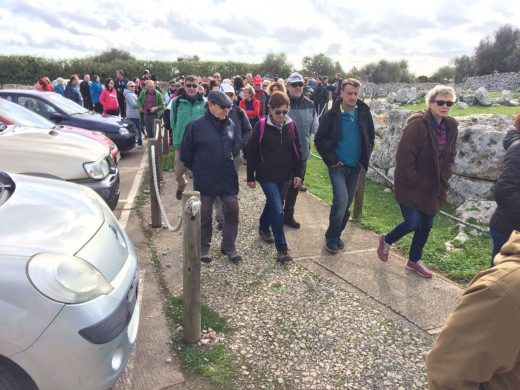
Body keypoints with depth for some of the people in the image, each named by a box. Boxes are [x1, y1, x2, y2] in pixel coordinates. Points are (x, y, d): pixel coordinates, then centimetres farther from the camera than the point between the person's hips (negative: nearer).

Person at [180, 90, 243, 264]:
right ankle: (203, 248, 28)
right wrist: (198, 169, 4)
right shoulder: (196, 125, -12)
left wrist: (227, 163, 12)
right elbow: (186, 154, -4)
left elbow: (237, 146, 16)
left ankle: (229, 246, 23)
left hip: (228, 178, 4)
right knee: (204, 215, 9)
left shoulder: (230, 124, 0)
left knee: (232, 210, 5)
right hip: (205, 180, -3)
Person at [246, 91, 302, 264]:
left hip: (285, 175, 5)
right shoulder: (261, 126, -11)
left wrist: (297, 173, 5)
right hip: (267, 176, -5)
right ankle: (282, 248, -2)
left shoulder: (290, 125, 0)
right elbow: (252, 152, -7)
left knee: (272, 203, 22)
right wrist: (250, 177, -5)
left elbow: (296, 150, 8)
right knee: (277, 210, -10)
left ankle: (263, 228, 47)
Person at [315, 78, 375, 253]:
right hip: (338, 166, -4)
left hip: (355, 167, 4)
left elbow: (371, 136, 14)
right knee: (341, 201, -15)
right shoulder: (332, 115, -10)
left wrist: (365, 157, 6)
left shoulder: (364, 113, 1)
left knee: (346, 204, 11)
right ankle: (331, 237, 5)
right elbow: (319, 140, -6)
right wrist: (331, 159, -9)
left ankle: (336, 234, 29)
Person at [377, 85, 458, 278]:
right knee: (412, 223, -7)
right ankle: (387, 240, 25)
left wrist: (444, 178, 6)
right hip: (412, 187, -7)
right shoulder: (417, 124, -19)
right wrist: (412, 181, -17)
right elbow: (404, 156, -21)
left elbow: (450, 156, 16)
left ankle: (414, 261, 33)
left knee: (426, 225, 14)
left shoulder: (451, 127, 4)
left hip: (433, 188, 7)